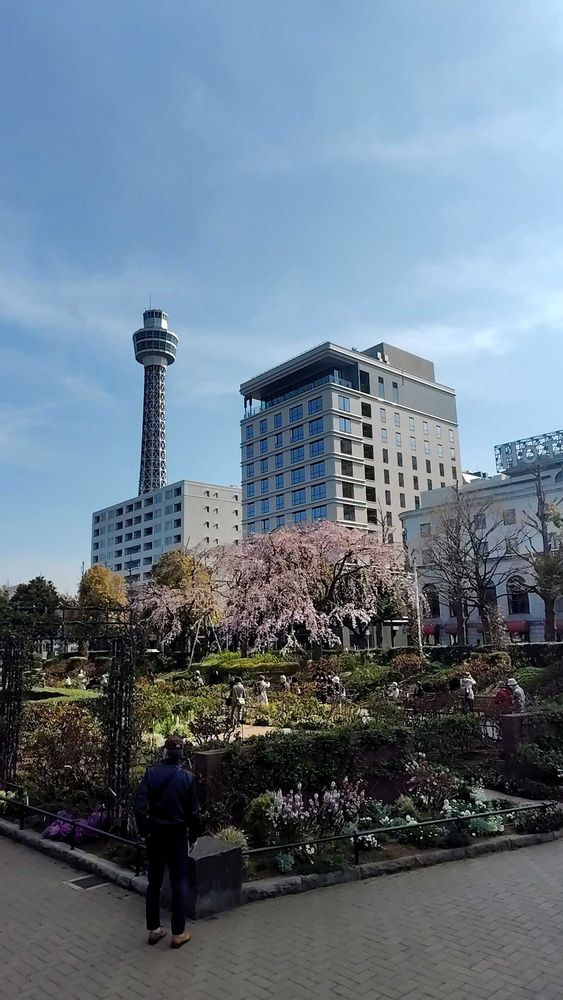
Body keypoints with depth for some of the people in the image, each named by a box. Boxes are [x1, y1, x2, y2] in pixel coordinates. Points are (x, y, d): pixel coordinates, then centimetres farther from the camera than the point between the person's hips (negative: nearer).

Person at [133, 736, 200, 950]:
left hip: (155, 834, 2)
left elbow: (139, 804, -12)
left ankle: (153, 929, 23)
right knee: (179, 882, 8)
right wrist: (192, 836, 7)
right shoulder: (188, 777, -9)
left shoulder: (151, 773, -7)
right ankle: (178, 933, 12)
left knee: (154, 881, 14)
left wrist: (144, 829, 1)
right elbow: (193, 812, -6)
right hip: (177, 835, -2)